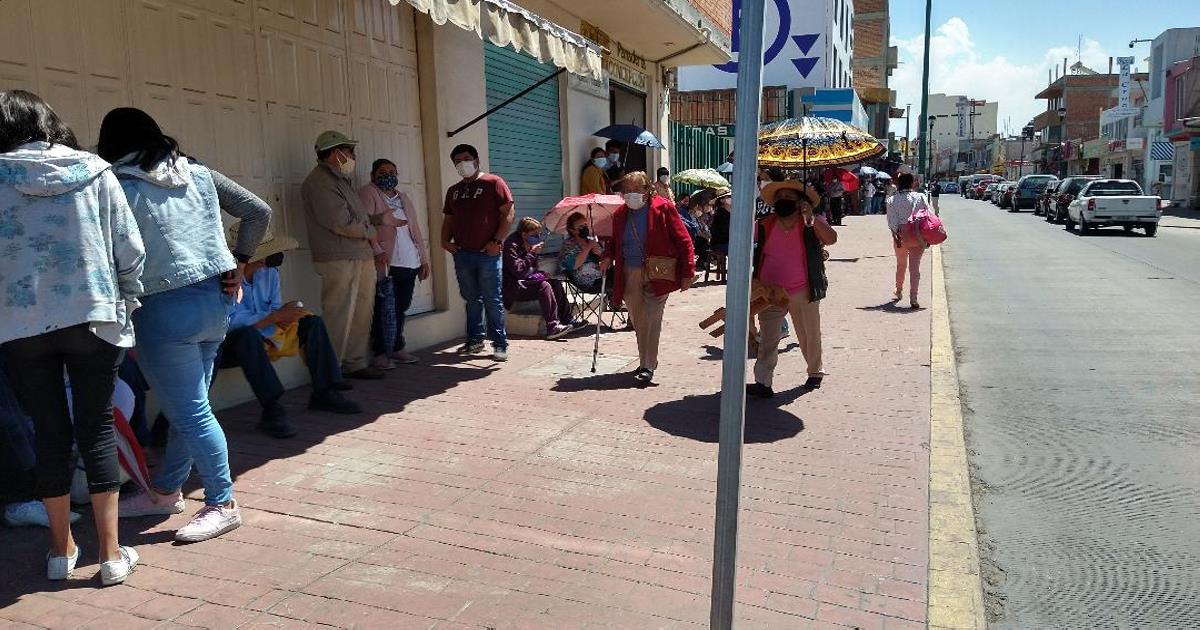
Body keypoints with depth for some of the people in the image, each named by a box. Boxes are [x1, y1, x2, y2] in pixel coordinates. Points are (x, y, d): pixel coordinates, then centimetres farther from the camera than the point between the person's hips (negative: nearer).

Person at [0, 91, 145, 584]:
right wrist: (125, 301, 12)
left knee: (50, 432, 11)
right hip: (94, 317, 0)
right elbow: (131, 249, -1)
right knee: (97, 428, 6)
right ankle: (111, 553, 9)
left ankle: (61, 549, 23)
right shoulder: (94, 171, 0)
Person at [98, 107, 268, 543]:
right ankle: (165, 492, 31)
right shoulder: (198, 174, 8)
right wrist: (237, 263, 11)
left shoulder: (118, 188, -6)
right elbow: (259, 211, 8)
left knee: (189, 411, 1)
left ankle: (222, 504, 8)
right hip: (216, 299, 7)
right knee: (188, 405, 16)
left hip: (164, 310, -7)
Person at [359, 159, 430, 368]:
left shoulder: (403, 197, 23)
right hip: (385, 264, -6)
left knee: (400, 308, 11)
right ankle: (381, 353, 1)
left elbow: (415, 229, 22)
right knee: (385, 309, -7)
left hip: (409, 263, 6)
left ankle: (396, 348, 22)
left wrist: (424, 259, 18)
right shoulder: (368, 193, 3)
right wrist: (381, 218, -29)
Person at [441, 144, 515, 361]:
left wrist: (497, 241, -13)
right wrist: (445, 240, 7)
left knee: (492, 300, -4)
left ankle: (500, 344, 1)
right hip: (462, 253, 6)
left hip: (488, 253, -5)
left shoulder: (493, 183, 0)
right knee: (472, 300, 12)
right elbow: (448, 219, 25)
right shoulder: (453, 191, 18)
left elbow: (509, 212, -6)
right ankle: (474, 341, 21)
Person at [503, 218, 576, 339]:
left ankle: (567, 320, -5)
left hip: (526, 281, 10)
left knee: (555, 282, -3)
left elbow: (532, 269, 20)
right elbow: (518, 271, -26)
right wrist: (532, 253, -22)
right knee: (544, 286, -26)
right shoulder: (511, 245, -17)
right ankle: (553, 327, -30)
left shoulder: (526, 244, 12)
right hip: (514, 288, -10)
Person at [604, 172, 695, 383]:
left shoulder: (663, 208, -6)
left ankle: (648, 366, -5)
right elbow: (616, 242, 24)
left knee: (651, 318, -9)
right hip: (630, 274, 5)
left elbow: (683, 241, -7)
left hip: (657, 274, -5)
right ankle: (645, 362, 25)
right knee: (638, 321, 11)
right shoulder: (621, 214, 9)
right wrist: (609, 257, 3)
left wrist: (687, 272, -12)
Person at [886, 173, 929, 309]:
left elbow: (891, 220, -11)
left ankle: (898, 292, 36)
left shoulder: (892, 200, -1)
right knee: (914, 267, 0)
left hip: (900, 236, 2)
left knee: (901, 265, 21)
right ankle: (913, 298, -8)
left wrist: (896, 233, -14)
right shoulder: (920, 197, -4)